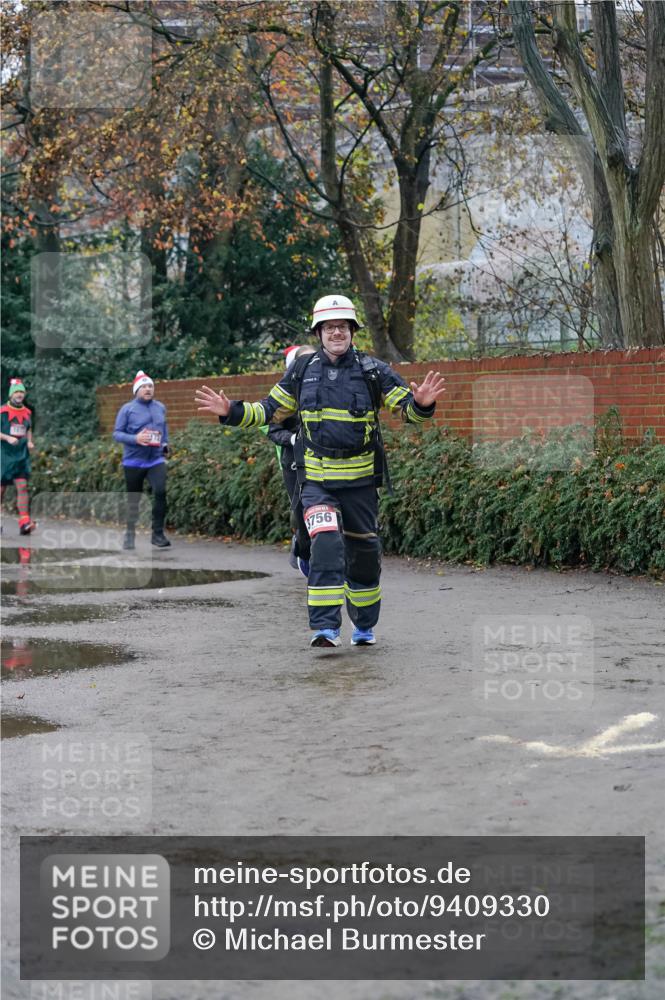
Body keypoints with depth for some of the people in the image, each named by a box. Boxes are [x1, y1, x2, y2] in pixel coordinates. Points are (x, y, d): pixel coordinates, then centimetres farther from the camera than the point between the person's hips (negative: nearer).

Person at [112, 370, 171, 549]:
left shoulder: (161, 408, 9)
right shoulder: (127, 409, -4)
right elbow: (117, 434, -7)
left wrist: (165, 445, 12)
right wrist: (135, 438, -22)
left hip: (156, 460, 2)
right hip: (133, 461, -2)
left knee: (160, 492, -20)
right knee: (133, 499, 7)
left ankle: (158, 534, -14)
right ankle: (130, 534, 24)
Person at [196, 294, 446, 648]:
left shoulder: (373, 371, -2)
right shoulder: (302, 372, 4)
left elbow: (407, 407, -4)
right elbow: (269, 410, 13)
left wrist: (421, 403, -27)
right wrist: (232, 411, -1)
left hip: (360, 481, 0)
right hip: (316, 481, 0)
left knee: (363, 552, 11)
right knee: (326, 545, -19)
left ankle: (365, 625, 30)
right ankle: (326, 627, -20)